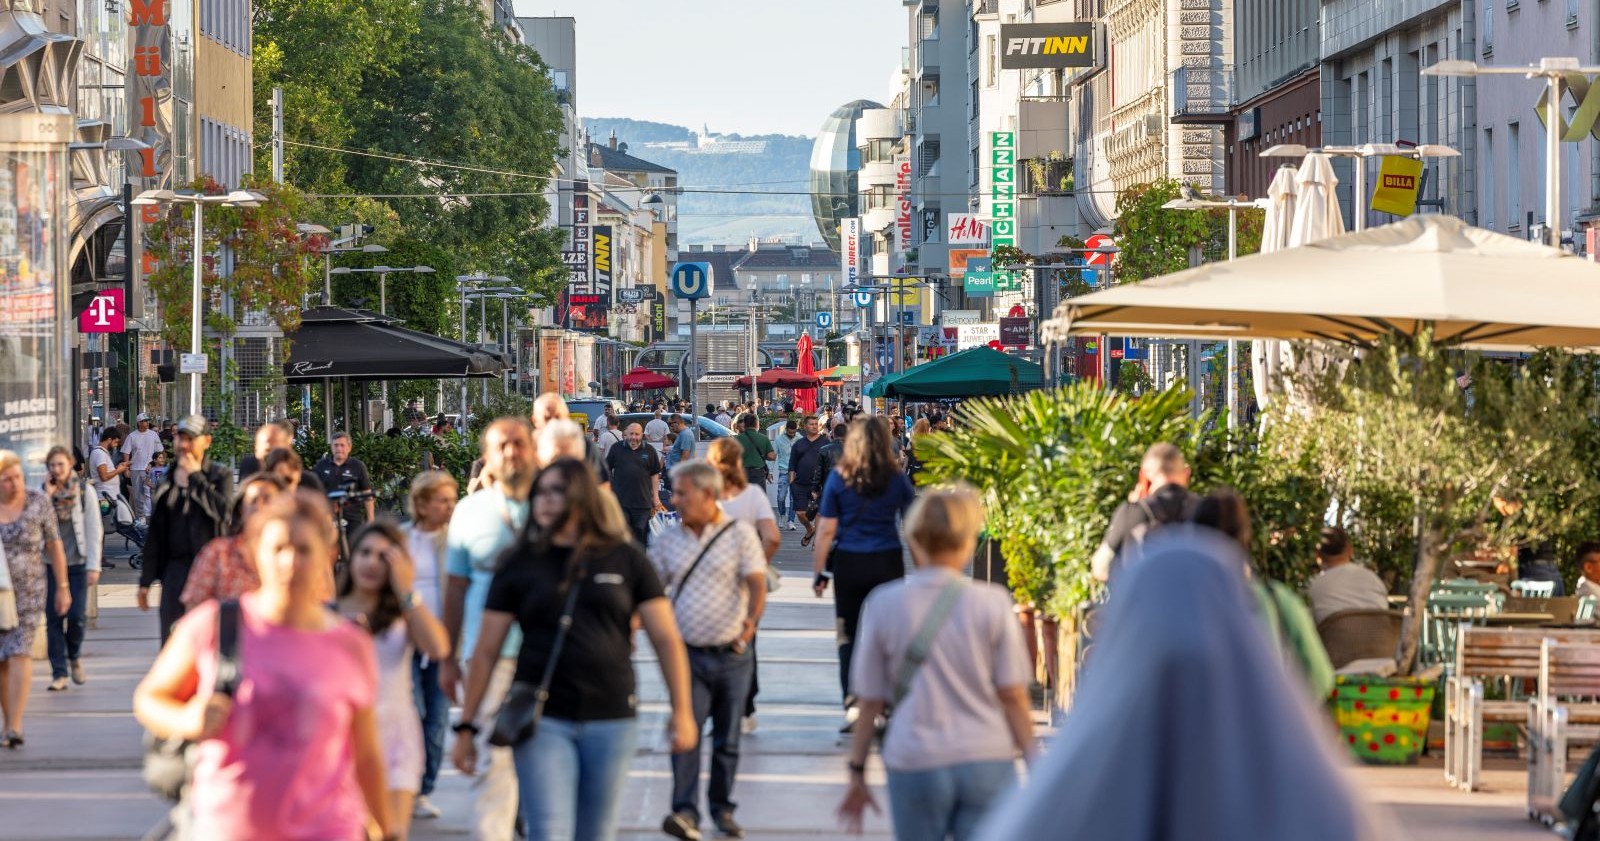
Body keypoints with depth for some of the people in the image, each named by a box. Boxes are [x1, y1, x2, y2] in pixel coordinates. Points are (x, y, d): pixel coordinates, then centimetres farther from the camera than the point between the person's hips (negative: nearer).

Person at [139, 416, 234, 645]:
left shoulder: (220, 476, 3)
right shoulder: (168, 481, 14)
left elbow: (223, 511, -18)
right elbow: (156, 533, 16)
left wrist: (196, 477, -10)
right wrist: (146, 580, 13)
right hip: (176, 569, 4)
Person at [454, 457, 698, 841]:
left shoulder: (625, 559, 3)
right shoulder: (520, 565, 3)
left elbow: (665, 639, 4)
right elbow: (486, 652, 4)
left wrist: (682, 711, -1)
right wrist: (467, 726, 3)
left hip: (612, 720, 1)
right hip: (543, 720, -1)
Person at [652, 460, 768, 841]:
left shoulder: (739, 533, -2)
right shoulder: (669, 538, 7)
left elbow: (757, 583, -9)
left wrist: (751, 619, -28)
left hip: (732, 654, -1)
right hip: (688, 652, 1)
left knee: (727, 737, 8)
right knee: (686, 731, -13)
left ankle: (722, 808, 22)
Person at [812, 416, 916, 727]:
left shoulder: (838, 479, -4)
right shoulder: (897, 480, -1)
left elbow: (826, 530, -4)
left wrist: (820, 572, 3)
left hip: (848, 564, -1)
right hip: (888, 562, 1)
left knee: (849, 637, 10)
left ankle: (852, 701, -5)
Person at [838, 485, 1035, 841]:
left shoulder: (883, 604, -1)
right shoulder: (992, 603, -2)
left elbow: (871, 703, 3)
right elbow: (1014, 697, -1)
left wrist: (857, 773, 11)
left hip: (915, 765, 1)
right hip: (988, 763, 0)